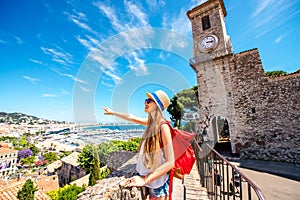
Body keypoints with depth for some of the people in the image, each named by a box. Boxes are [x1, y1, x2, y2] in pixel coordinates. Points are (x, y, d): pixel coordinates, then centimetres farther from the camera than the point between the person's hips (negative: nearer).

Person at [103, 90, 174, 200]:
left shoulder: (163, 126, -24)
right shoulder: (151, 122, -3)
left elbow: (170, 162, -24)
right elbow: (132, 118, 11)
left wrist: (145, 180, -25)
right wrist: (113, 112, 22)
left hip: (158, 182, -6)